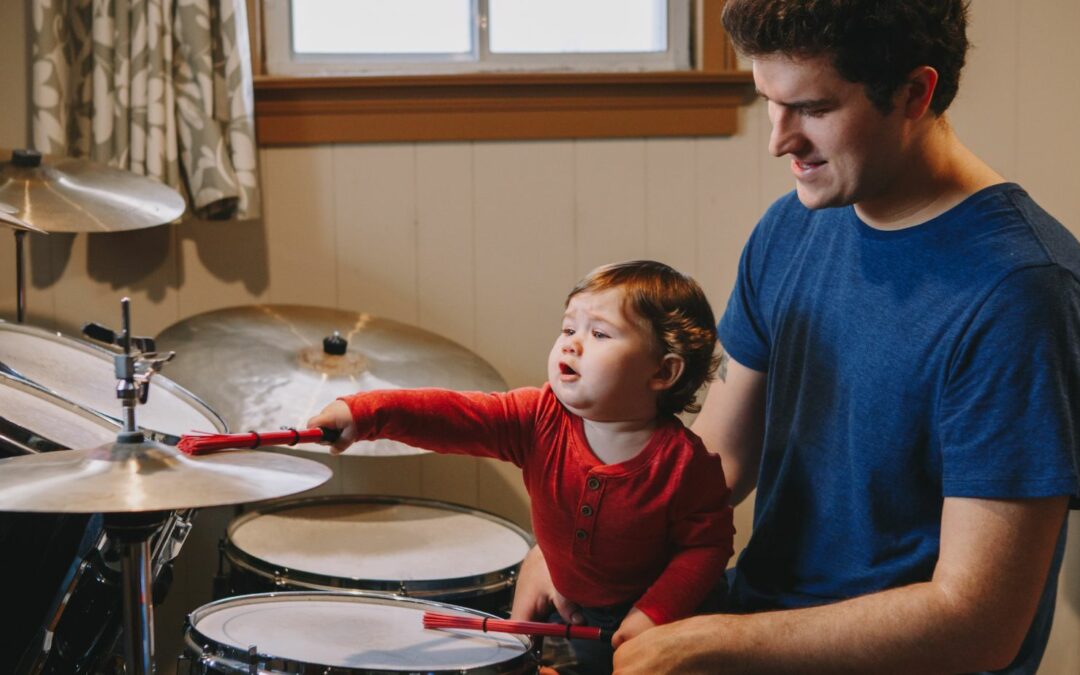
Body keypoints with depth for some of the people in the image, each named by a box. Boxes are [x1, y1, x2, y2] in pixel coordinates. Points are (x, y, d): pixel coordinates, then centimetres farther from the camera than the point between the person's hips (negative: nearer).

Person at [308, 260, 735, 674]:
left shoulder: (683, 461, -23)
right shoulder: (542, 419, -14)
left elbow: (706, 543, -14)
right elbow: (458, 416, -26)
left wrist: (655, 613, -26)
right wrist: (367, 413, -40)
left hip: (632, 616, -4)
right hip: (560, 603, 4)